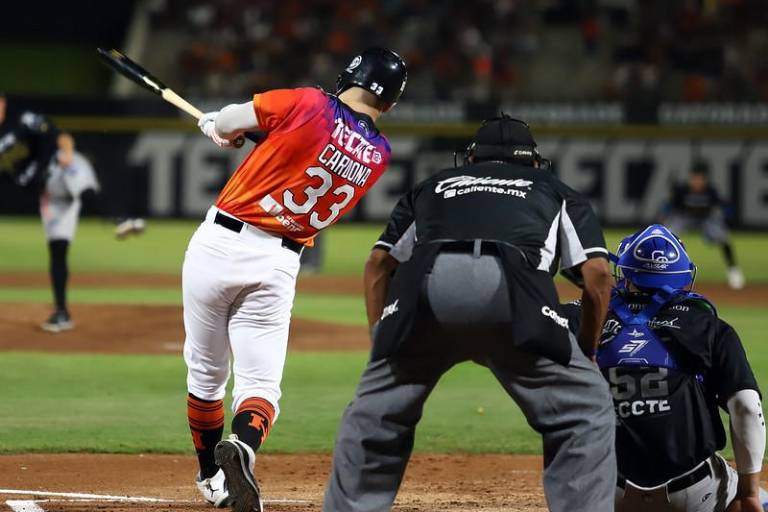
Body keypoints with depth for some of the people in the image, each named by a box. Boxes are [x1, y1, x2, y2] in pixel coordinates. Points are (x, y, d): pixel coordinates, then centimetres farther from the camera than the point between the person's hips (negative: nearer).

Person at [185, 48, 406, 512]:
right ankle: (243, 447, -30)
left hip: (219, 243, -1)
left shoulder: (308, 105, -9)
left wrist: (217, 126, 24)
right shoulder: (378, 155, 4)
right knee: (260, 382, 2)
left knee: (206, 372, 16)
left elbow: (223, 125, -1)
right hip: (277, 264, 1)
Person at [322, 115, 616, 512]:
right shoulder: (556, 192, 34)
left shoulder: (434, 186, 39)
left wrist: (382, 341, 27)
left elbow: (378, 263, 29)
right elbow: (597, 272, 19)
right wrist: (585, 352, 28)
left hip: (423, 284, 2)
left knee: (373, 414, 20)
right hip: (512, 289, -2)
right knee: (585, 411, 11)